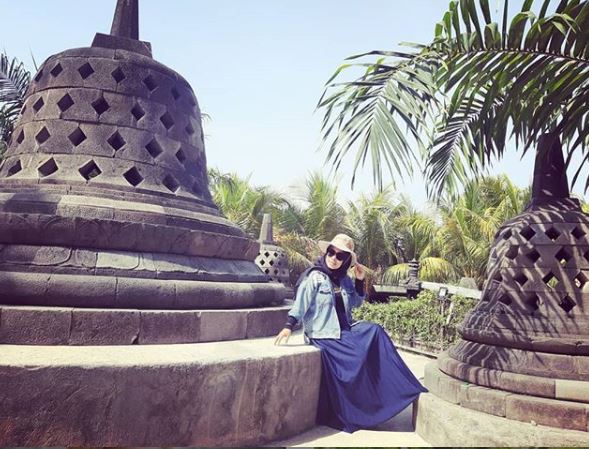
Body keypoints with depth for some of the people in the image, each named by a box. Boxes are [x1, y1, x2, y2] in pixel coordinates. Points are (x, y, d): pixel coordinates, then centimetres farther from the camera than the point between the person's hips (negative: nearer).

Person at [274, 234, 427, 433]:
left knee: (375, 331, -16)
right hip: (324, 336, -6)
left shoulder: (344, 279, 10)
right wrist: (288, 326, -28)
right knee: (357, 360, -20)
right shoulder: (314, 277, -9)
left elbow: (356, 303, 20)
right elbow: (300, 304, -15)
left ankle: (398, 389, -9)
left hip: (346, 330, 6)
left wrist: (360, 281, 6)